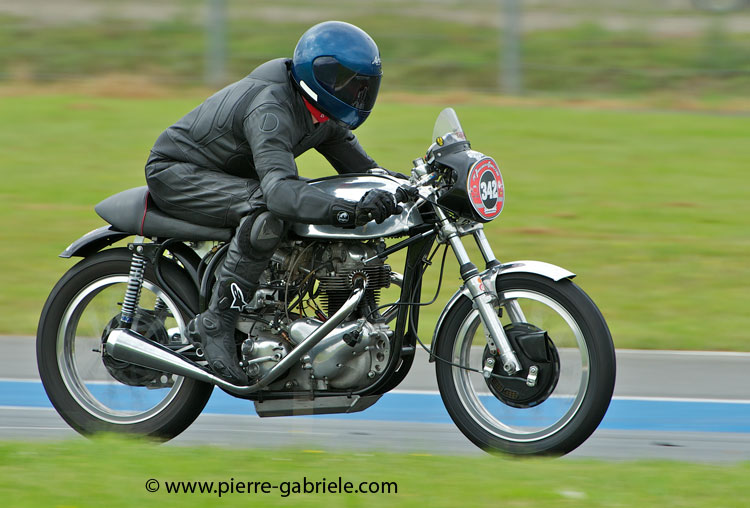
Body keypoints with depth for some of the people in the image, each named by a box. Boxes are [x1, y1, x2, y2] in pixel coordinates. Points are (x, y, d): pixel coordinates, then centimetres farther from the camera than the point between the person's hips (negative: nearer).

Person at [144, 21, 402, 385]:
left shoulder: (325, 117, 0)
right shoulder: (270, 109, -31)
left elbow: (361, 168, 6)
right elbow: (280, 189, -45)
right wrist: (347, 211, -57)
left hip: (229, 176, 10)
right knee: (267, 209, -35)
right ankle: (215, 324, -31)